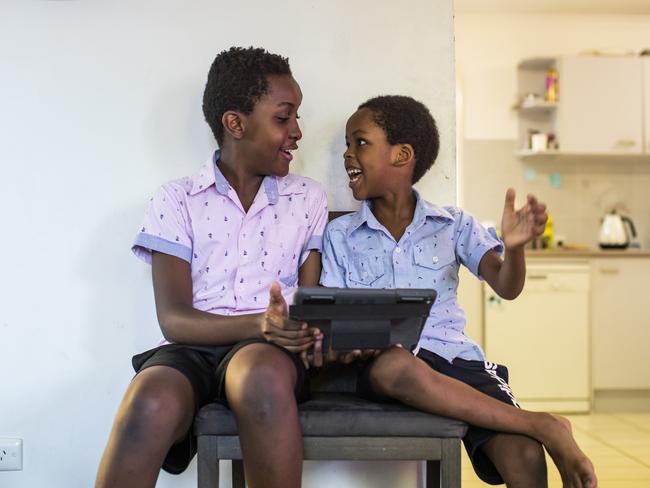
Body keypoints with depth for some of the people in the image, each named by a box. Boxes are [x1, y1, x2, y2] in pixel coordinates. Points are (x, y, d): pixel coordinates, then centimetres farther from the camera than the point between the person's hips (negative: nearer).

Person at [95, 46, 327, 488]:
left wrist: (313, 333, -14)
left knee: (262, 373, -38)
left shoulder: (308, 199, 16)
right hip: (191, 349, -1)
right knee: (150, 405, -38)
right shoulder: (177, 200, 8)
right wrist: (259, 323, -20)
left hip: (269, 352, 1)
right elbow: (174, 318, -2)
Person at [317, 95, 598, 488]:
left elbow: (506, 287, 0)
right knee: (394, 364, -39)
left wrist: (514, 246, -23)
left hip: (453, 357, 0)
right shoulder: (340, 235, 13)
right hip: (381, 363, 0)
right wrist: (326, 345, -16)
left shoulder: (454, 225, 12)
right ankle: (544, 427, -29)